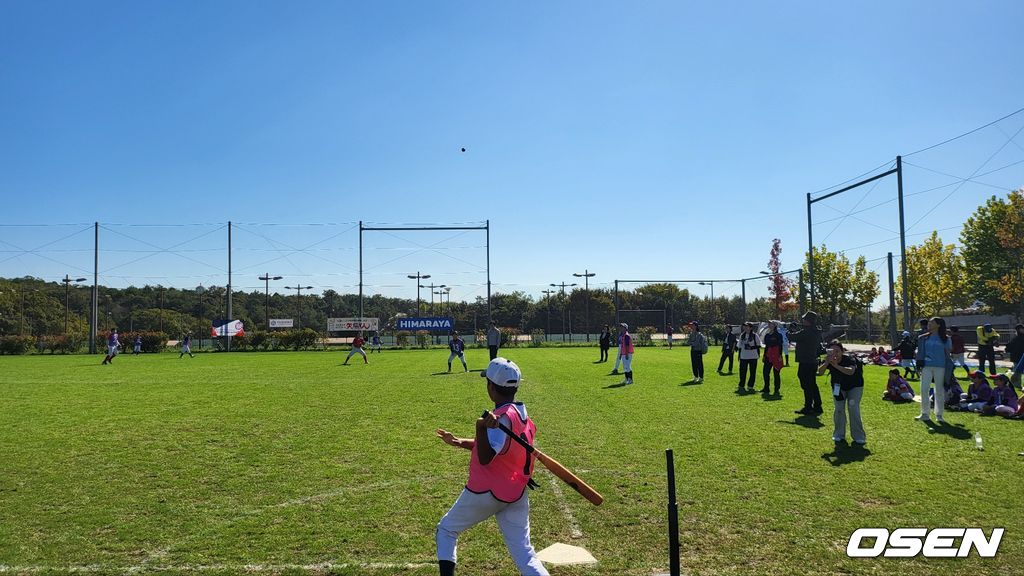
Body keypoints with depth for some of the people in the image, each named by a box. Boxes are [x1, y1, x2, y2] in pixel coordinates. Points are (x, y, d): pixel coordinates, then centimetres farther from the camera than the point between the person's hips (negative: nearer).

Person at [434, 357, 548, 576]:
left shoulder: (502, 417, -19)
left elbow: (485, 458, -24)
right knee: (525, 555, 6)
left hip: (485, 492, -7)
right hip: (516, 495, 7)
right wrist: (459, 442, 20)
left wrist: (481, 427, -34)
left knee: (446, 530, 16)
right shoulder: (522, 415, 8)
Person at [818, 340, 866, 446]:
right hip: (838, 387, 3)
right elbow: (820, 372, -35)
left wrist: (836, 366, -64)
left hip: (854, 386, -3)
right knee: (839, 409, -3)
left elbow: (851, 371, -53)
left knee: (853, 408, -13)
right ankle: (839, 435, 13)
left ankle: (859, 437, -4)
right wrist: (826, 363, -52)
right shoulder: (828, 361, -22)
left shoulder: (849, 359, -33)